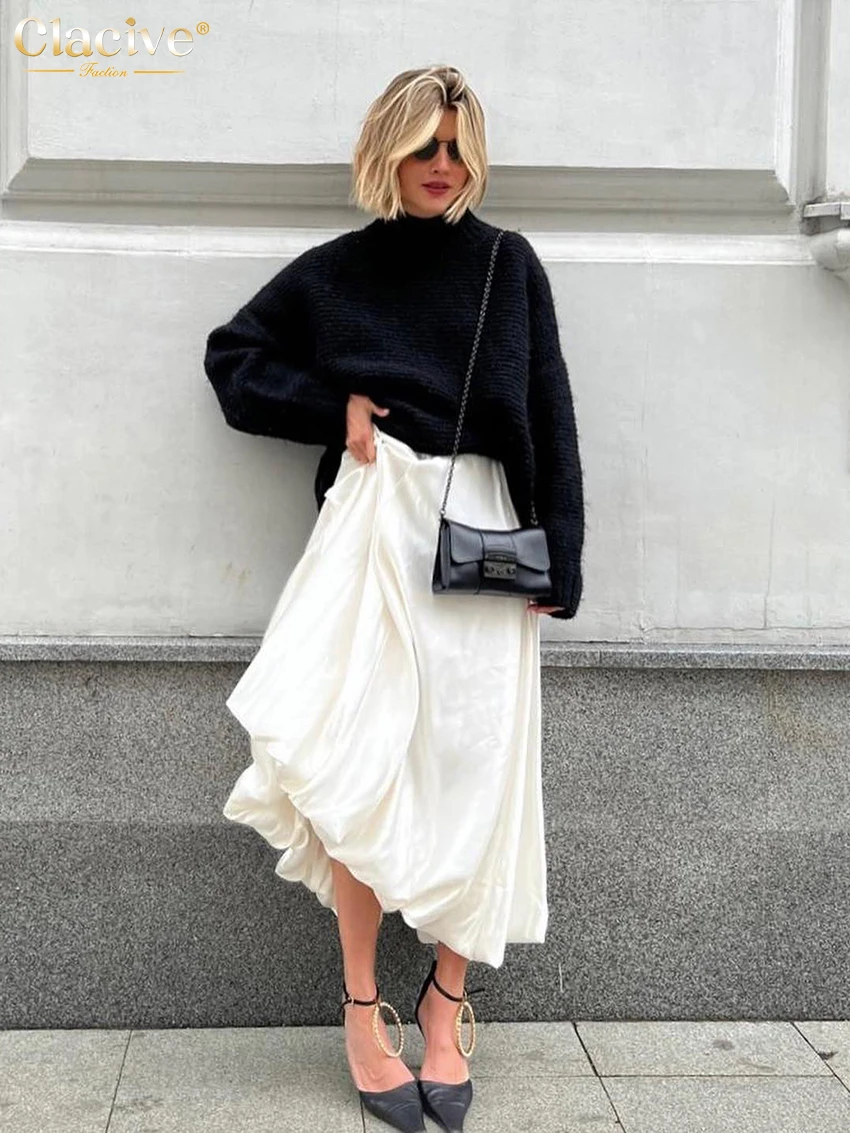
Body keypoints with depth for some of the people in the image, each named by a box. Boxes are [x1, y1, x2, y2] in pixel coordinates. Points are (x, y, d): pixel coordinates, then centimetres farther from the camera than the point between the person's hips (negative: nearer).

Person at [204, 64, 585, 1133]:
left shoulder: (509, 265, 10)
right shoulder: (334, 270, 10)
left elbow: (550, 415, 6)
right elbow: (231, 359, 16)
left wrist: (558, 561, -1)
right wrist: (336, 405, 0)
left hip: (483, 531, 1)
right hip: (373, 525, 0)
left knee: (473, 767, -1)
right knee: (362, 765, -8)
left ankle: (448, 1000, 13)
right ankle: (363, 1005, 5)